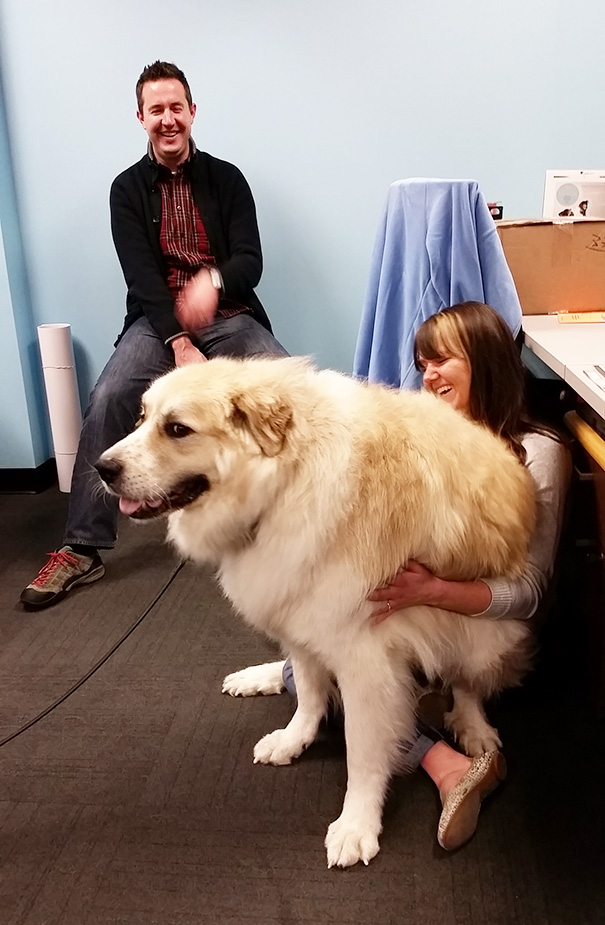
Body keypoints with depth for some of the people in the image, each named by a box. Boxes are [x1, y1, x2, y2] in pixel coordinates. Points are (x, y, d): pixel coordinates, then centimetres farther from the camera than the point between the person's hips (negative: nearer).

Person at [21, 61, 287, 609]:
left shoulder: (226, 179, 7)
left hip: (230, 316, 1)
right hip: (157, 322, 0)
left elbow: (251, 261, -4)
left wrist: (213, 281, -30)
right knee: (108, 399, -26)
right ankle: (83, 549, -18)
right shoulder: (127, 189, 6)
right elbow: (140, 275, -6)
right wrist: (180, 346, -21)